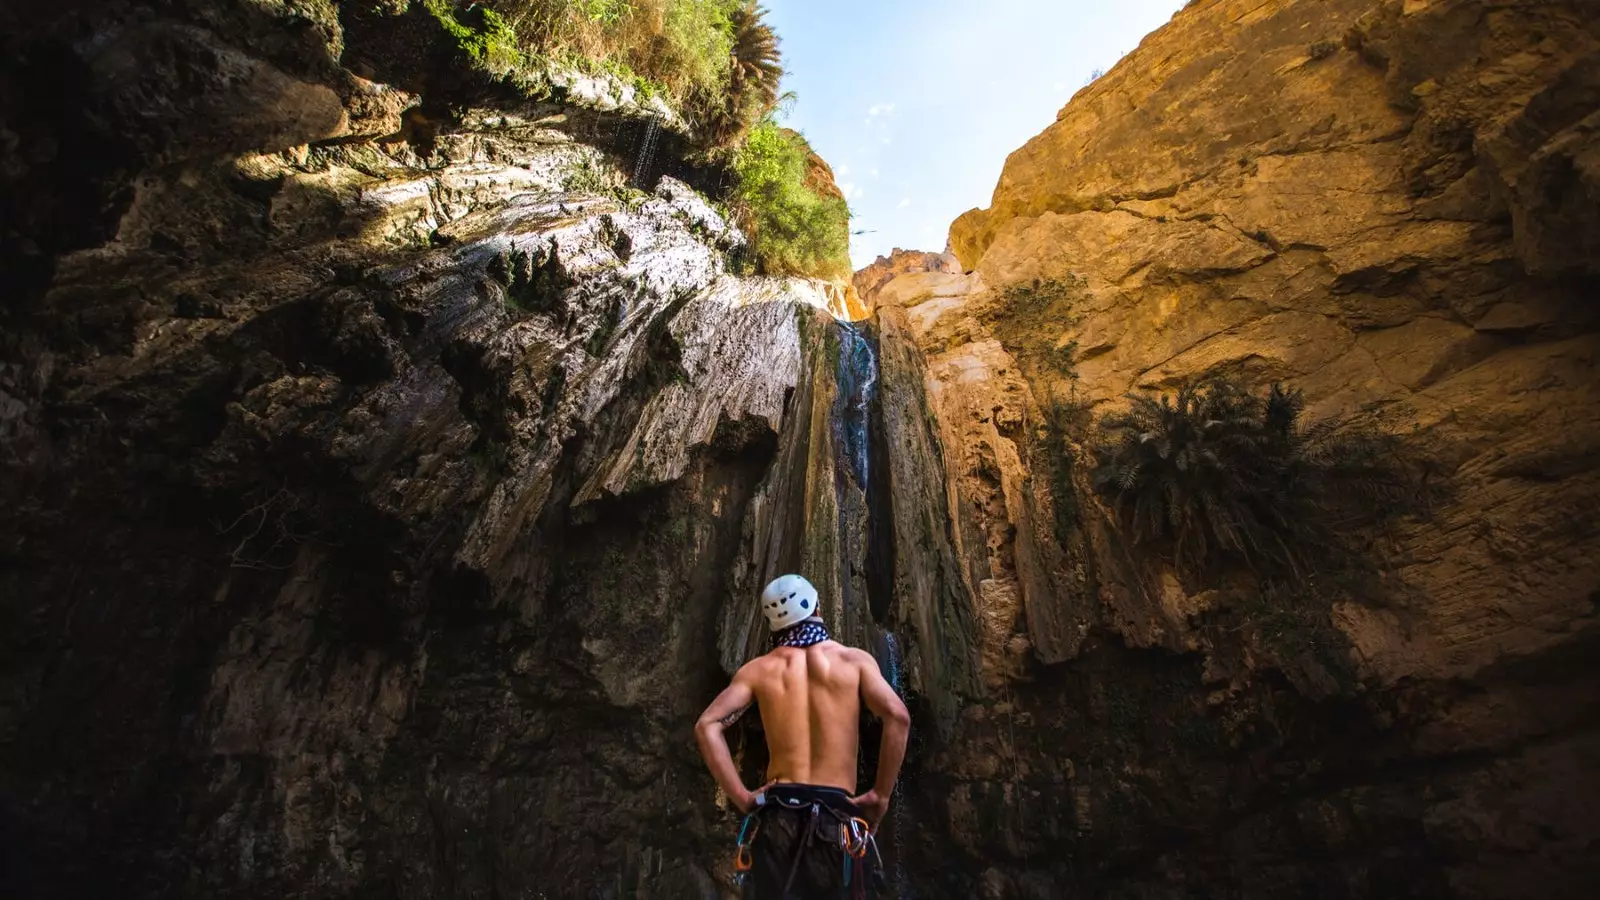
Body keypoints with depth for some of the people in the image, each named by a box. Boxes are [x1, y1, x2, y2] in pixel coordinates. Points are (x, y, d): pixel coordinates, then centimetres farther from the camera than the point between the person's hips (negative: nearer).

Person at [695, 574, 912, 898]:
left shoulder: (758, 669, 7)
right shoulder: (855, 660, 4)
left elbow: (707, 725, -2)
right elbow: (898, 716, -10)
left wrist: (741, 796, -1)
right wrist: (881, 795, -4)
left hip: (776, 815, 1)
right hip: (836, 817, -1)